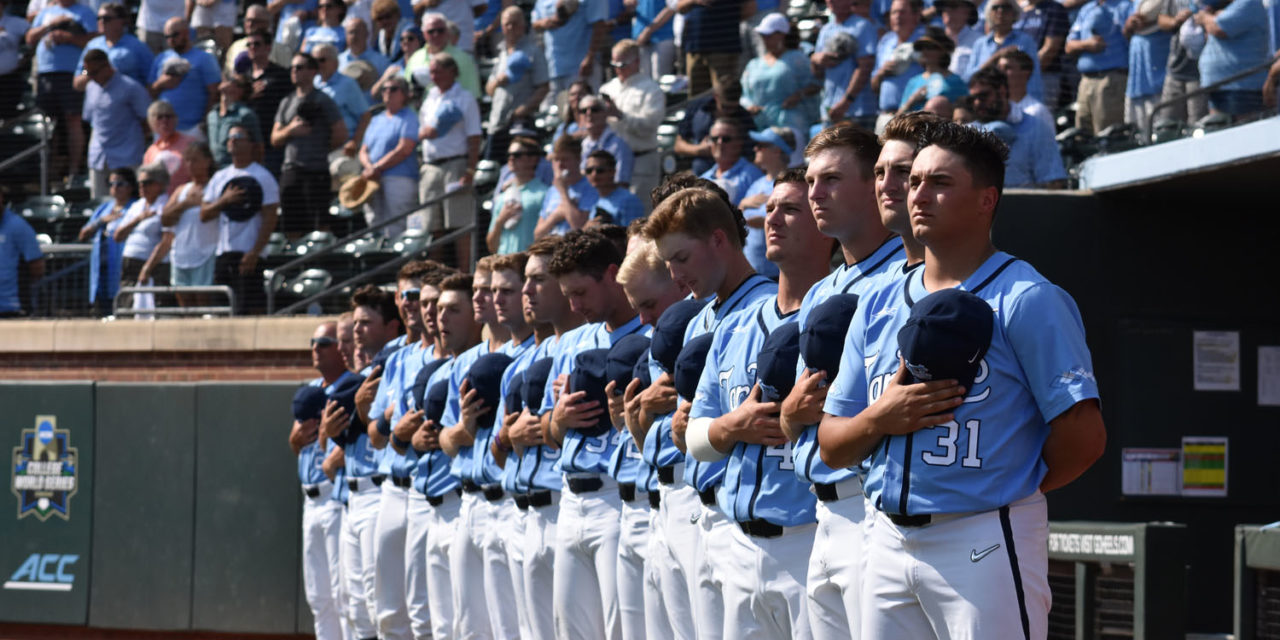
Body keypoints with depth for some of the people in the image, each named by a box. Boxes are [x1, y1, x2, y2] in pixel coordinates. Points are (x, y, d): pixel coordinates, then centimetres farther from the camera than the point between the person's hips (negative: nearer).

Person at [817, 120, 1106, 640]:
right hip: (887, 539, 7)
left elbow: (1083, 435, -11)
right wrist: (880, 418, -5)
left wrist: (1009, 491, 1)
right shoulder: (878, 305, 16)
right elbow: (832, 448, 16)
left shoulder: (1027, 300, -4)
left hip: (984, 543, -7)